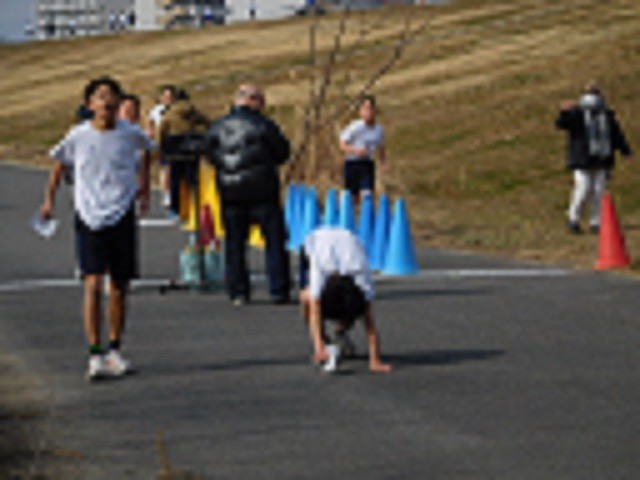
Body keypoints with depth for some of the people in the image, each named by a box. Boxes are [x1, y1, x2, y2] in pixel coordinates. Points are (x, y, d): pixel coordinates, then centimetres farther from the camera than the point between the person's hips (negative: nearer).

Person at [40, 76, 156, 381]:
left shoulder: (131, 134, -2)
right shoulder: (78, 136, -4)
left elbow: (149, 151, 21)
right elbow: (59, 162, 16)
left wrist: (145, 191, 20)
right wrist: (50, 199, 18)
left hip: (122, 216, 2)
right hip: (88, 218, -2)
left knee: (119, 289, 8)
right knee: (93, 285, -13)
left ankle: (114, 351, 22)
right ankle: (95, 355, -12)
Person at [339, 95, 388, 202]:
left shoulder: (379, 129, 4)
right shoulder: (354, 127, -13)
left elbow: (381, 148, 19)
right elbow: (342, 145, -11)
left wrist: (384, 162, 4)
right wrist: (356, 150, -28)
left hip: (368, 164, 3)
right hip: (352, 163, -3)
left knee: (368, 193, -12)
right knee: (352, 197, 2)